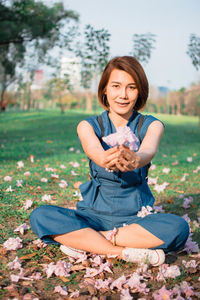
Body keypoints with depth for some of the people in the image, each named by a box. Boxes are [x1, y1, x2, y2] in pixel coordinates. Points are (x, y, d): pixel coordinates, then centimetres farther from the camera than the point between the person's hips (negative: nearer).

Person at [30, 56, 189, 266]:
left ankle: (86, 242, -19)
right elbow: (93, 150, -26)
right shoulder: (88, 126, -2)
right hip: (95, 214, 0)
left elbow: (149, 151, -26)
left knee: (178, 227, -31)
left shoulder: (151, 125, -2)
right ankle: (127, 252, -24)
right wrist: (104, 160, -52)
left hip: (136, 216, 0)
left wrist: (135, 160, -52)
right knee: (40, 216, -25)